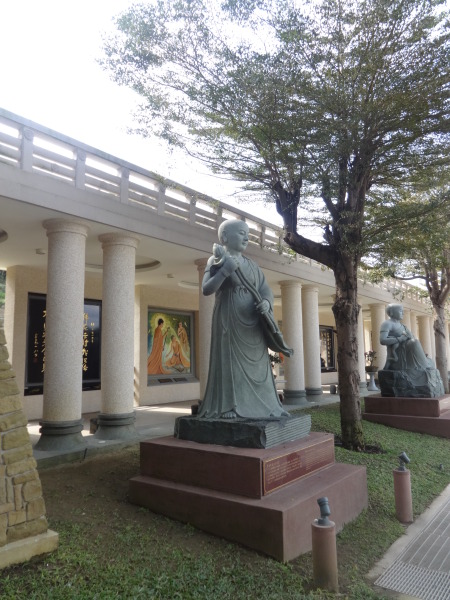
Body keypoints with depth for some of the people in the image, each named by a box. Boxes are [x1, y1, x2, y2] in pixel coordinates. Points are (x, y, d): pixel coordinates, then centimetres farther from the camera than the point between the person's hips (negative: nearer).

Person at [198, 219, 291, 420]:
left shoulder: (252, 265, 16)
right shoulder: (216, 261, 1)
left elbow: (266, 289, 11)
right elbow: (206, 289, -10)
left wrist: (266, 302, -11)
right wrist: (225, 270, -22)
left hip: (253, 325, 6)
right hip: (229, 321, -6)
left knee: (257, 364, 8)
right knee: (230, 363, -6)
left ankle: (263, 405, 15)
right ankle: (229, 406, 0)